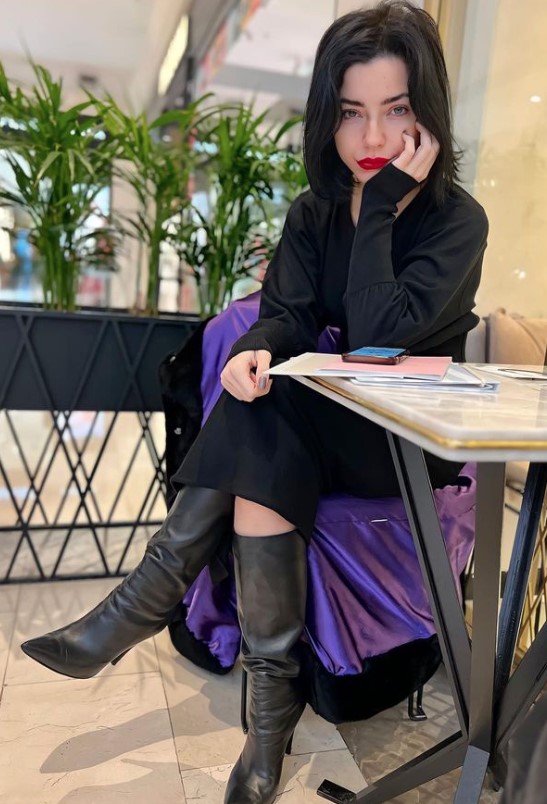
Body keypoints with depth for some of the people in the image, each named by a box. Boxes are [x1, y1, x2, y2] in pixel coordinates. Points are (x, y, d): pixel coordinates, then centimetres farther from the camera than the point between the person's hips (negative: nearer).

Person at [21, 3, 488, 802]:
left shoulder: (457, 220, -11)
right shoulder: (315, 212, 5)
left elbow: (377, 333, -25)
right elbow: (286, 315, -7)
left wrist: (380, 203, -21)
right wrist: (256, 353, -30)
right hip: (332, 428, 5)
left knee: (259, 423, -30)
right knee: (262, 448, -29)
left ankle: (139, 609, -18)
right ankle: (272, 702, -21)